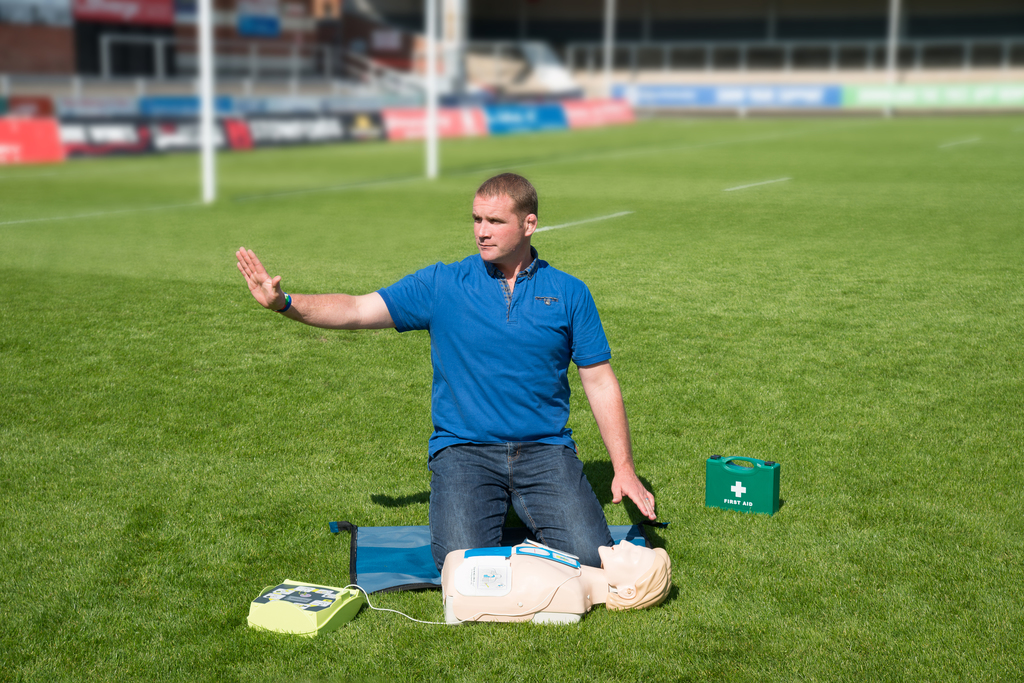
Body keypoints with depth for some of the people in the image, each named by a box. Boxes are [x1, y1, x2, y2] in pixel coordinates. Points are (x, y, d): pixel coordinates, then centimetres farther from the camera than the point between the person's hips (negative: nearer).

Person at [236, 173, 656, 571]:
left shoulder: (569, 294, 5)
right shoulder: (441, 286, 3)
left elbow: (600, 382, 7)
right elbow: (358, 311, 0)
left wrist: (624, 469, 1)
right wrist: (285, 303, -16)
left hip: (545, 449, 1)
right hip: (463, 449, -1)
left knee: (589, 557, -18)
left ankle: (529, 510, 14)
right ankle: (493, 508, 11)